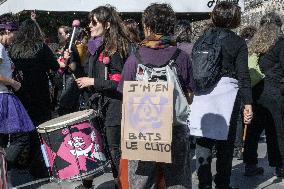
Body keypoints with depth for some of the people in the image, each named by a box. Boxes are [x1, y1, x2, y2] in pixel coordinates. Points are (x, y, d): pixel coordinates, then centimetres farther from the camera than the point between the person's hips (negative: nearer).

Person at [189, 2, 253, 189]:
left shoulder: (201, 40, 9)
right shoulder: (238, 42, -2)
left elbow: (193, 71, 9)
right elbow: (243, 75, -6)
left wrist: (191, 93, 16)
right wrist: (248, 103, -6)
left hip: (202, 95, 3)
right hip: (227, 93, -3)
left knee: (203, 140, 7)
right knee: (225, 141, 9)